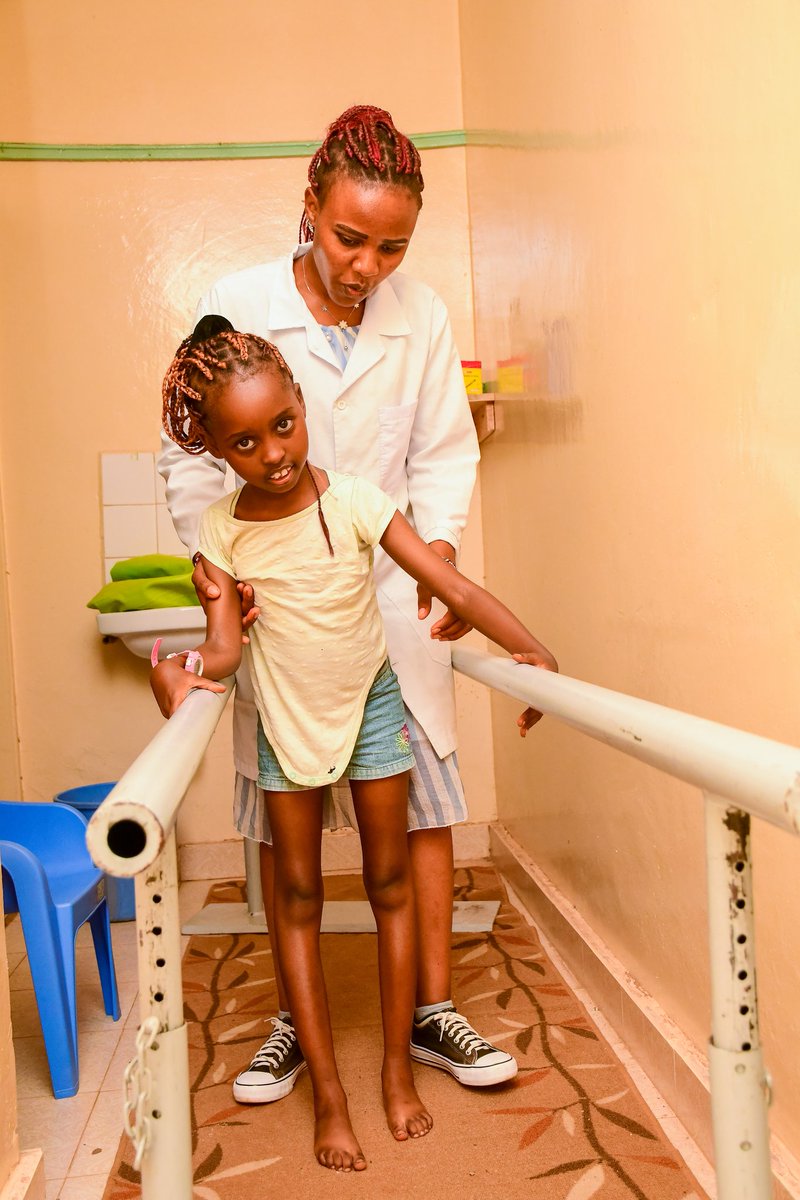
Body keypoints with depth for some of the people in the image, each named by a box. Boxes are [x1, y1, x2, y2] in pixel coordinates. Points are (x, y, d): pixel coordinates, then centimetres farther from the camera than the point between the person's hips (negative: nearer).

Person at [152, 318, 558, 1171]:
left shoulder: (353, 501, -18)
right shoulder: (221, 531, -13)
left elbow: (455, 590, -20)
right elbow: (226, 642, -15)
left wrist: (530, 650, -28)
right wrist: (180, 673, -36)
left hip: (370, 707, -1)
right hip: (285, 719, 1)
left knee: (390, 884, 8)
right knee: (297, 898, 5)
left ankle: (397, 1069, 26)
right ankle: (328, 1095, 18)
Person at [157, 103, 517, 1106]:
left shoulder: (421, 316, -3)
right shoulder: (236, 305, -8)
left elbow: (442, 456, 1)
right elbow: (192, 457, -5)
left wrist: (441, 548, -16)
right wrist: (209, 553, -20)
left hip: (391, 591, 2)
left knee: (423, 799, 4)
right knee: (283, 817, 8)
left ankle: (432, 1012, 22)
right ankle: (295, 1019, 26)